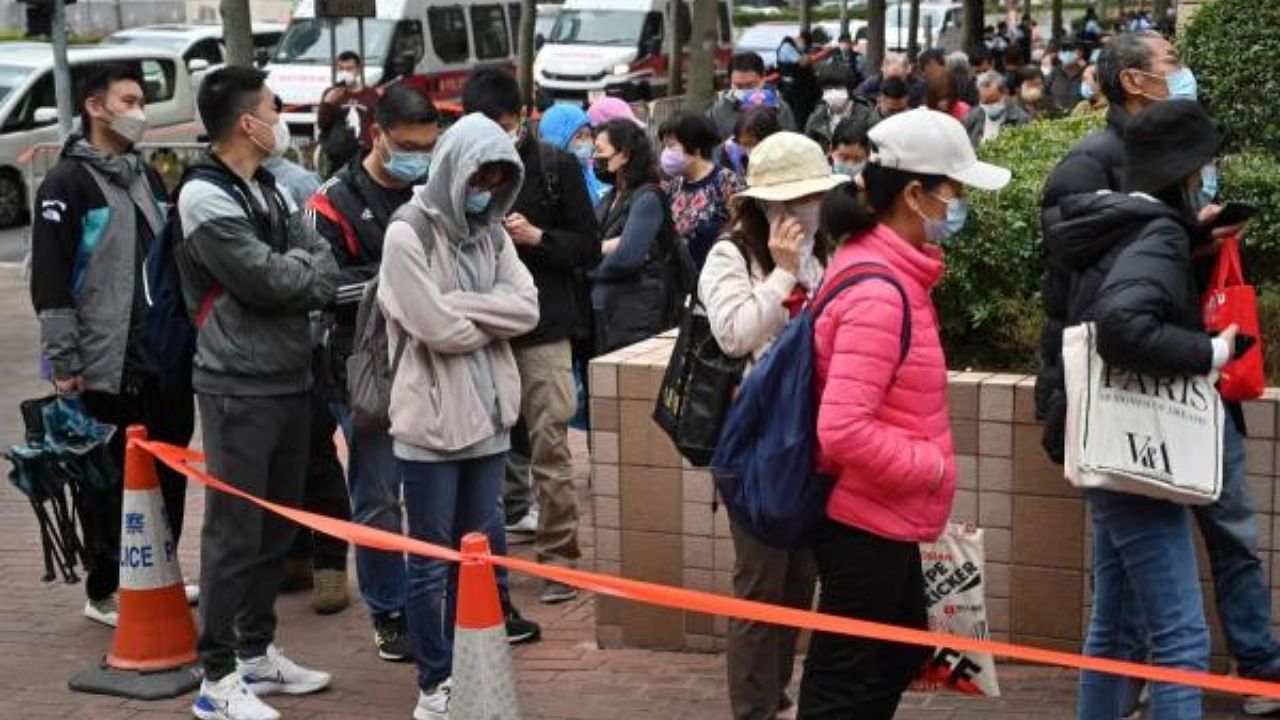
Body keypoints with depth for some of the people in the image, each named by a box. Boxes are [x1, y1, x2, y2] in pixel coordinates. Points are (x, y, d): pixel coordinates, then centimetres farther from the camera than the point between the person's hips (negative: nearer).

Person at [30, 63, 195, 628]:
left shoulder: (147, 177, 16)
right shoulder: (67, 183, -7)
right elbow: (50, 280, -12)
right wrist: (63, 363, -15)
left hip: (167, 358, 7)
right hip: (105, 365, -7)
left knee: (169, 474, 11)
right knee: (109, 480, 1)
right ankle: (105, 591, 12)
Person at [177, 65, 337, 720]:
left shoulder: (271, 190, 13)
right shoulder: (205, 198, -13)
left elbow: (324, 275, 6)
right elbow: (267, 279, -20)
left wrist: (294, 275, -13)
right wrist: (305, 265, -1)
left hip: (290, 378, 8)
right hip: (239, 388, -8)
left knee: (277, 526, 15)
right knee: (234, 532, -4)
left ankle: (257, 652, 27)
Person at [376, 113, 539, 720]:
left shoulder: (491, 232, 10)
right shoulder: (408, 234, -11)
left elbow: (527, 307, -2)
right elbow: (437, 328, -19)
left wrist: (463, 307, -14)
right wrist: (493, 318, -4)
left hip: (489, 415, 6)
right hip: (432, 419, -6)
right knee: (431, 558, 3)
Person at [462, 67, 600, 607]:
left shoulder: (555, 166, 0)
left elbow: (589, 249, 1)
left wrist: (536, 236, -14)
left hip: (543, 325, -2)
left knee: (549, 443, -2)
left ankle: (558, 556, 7)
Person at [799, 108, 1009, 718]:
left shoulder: (879, 264, 6)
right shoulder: (879, 293, -25)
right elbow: (843, 430, -32)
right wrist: (931, 466, -19)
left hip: (883, 516, 10)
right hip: (866, 520, -10)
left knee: (901, 654, 22)